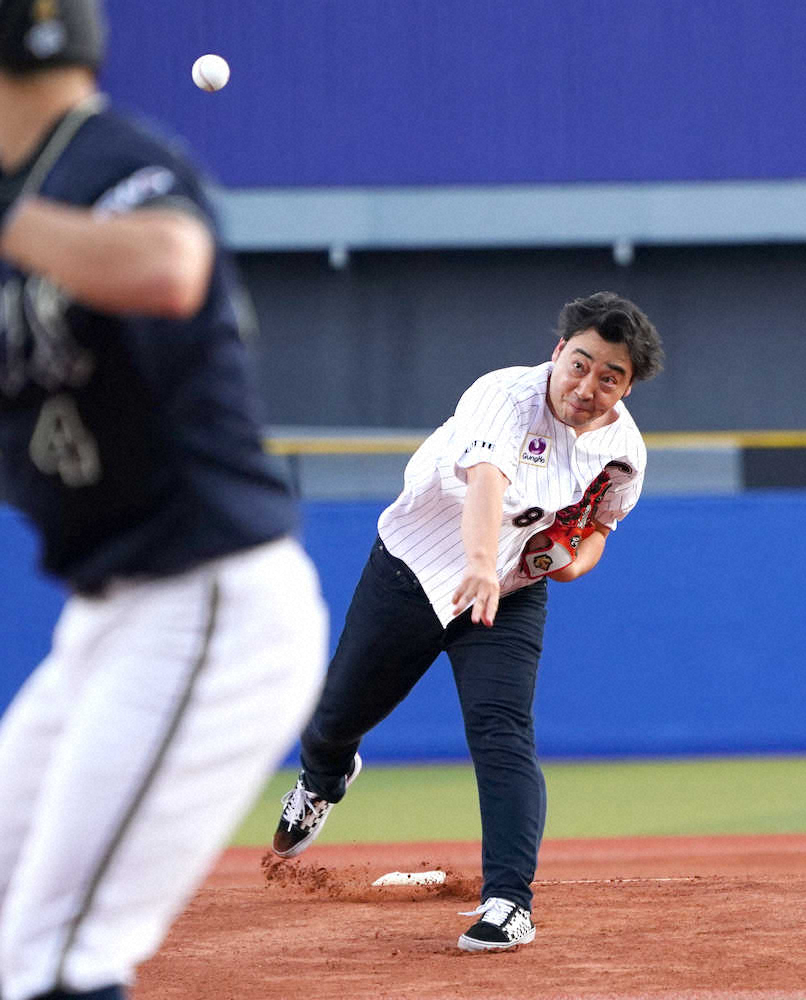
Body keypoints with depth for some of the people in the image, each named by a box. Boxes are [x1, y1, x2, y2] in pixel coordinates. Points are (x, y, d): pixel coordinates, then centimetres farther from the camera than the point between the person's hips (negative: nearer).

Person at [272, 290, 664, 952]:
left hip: (512, 595, 2)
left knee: (504, 735, -20)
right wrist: (480, 564, -69)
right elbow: (486, 480, -50)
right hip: (416, 568, -2)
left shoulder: (624, 453, -11)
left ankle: (509, 902, -22)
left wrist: (576, 558, -14)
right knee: (340, 714, 15)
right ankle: (323, 778, 53)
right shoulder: (507, 398, -30)